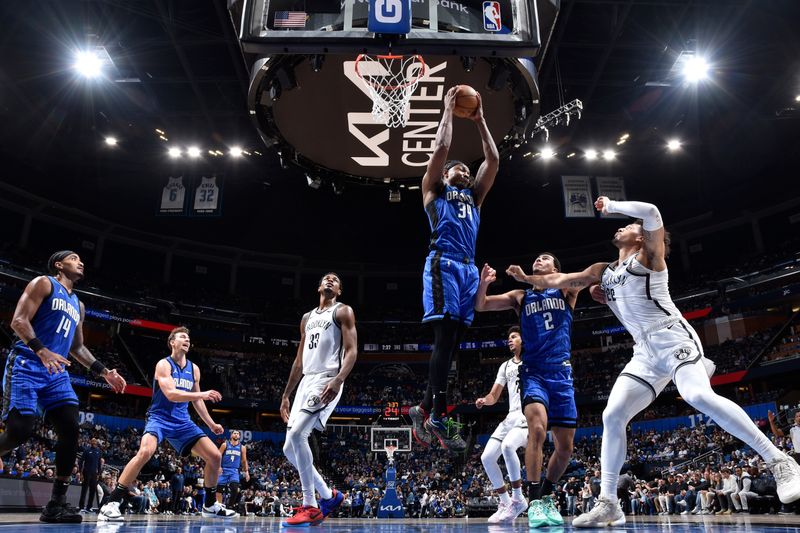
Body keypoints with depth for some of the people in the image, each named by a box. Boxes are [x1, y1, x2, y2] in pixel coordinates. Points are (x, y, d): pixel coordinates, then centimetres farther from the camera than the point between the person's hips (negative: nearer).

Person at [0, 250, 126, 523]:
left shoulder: (78, 305, 24)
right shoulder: (43, 283, 3)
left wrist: (104, 371, 20)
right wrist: (41, 351, -25)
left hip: (57, 372, 7)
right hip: (27, 365, -7)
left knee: (70, 430, -8)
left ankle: (57, 503, -3)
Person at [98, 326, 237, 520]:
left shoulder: (194, 369, 10)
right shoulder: (164, 364, -9)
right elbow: (171, 394, -23)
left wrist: (211, 423, 20)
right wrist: (203, 394, -28)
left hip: (182, 421, 6)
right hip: (159, 417, -6)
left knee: (215, 456, -1)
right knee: (145, 452, -35)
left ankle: (210, 504, 16)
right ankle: (112, 503, -23)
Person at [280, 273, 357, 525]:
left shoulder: (343, 311, 2)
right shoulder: (307, 318, 23)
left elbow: (352, 351, -9)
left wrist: (338, 380, -26)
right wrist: (286, 395, 19)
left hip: (326, 381, -8)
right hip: (306, 382, 8)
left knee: (297, 434, -24)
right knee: (290, 448, 4)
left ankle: (310, 506, -14)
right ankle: (329, 495, 18)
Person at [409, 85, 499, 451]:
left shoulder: (474, 196, 31)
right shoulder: (434, 189, 19)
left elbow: (493, 160, 25)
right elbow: (441, 149, 7)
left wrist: (479, 120, 27)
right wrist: (448, 111, 17)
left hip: (469, 269, 6)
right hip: (443, 265, -6)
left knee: (451, 342, 1)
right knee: (445, 337, -16)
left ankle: (423, 409, 8)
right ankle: (439, 416, -16)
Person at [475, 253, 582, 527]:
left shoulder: (567, 291, 11)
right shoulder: (521, 296, 12)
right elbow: (480, 306, 3)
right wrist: (483, 283, -15)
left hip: (561, 374, 2)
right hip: (533, 373, -1)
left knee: (565, 447, 5)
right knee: (537, 428, -27)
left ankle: (546, 495, 28)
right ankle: (535, 501, -20)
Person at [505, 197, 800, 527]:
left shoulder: (648, 256, 2)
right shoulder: (603, 271, 22)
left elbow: (651, 213, -16)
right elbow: (560, 281, 30)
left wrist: (611, 206, -6)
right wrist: (527, 279, 29)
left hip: (673, 338, -6)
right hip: (646, 353, 7)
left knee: (699, 396, -32)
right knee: (612, 416, -4)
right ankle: (608, 504, 0)